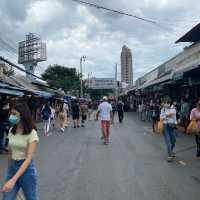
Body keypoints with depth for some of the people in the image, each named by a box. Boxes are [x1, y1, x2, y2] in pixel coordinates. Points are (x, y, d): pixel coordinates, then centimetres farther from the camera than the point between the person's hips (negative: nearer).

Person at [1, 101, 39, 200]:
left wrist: (13, 180, -31)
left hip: (27, 168, -5)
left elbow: (29, 158, -23)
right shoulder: (11, 131, 2)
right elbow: (11, 152, 11)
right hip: (12, 167, 5)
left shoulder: (31, 133, -17)